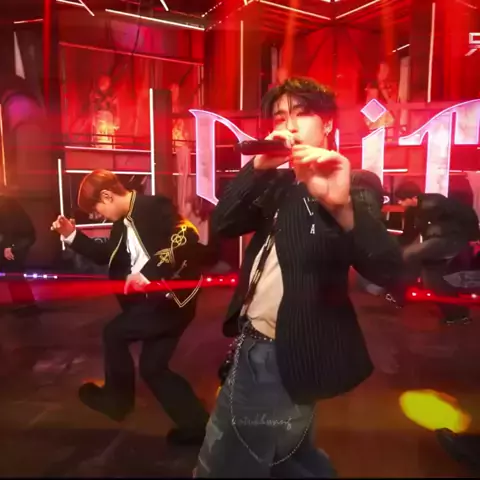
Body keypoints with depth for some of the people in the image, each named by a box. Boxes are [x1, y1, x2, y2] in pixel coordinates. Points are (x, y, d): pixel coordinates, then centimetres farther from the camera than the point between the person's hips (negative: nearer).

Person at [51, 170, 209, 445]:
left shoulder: (155, 206, -13)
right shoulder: (123, 223, 15)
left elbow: (187, 238, -26)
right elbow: (106, 255, 23)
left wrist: (148, 272, -28)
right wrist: (72, 235, 13)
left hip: (175, 296, -10)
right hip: (155, 298, 10)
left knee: (114, 333, -1)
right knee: (153, 367, 11)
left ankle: (117, 399, 23)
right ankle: (196, 425, 22)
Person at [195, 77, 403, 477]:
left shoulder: (345, 189, -12)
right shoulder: (279, 185, 9)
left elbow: (388, 270, -27)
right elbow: (222, 224, -4)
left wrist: (343, 204, -45)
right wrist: (258, 167, -18)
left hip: (284, 358, -7)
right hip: (255, 345, 7)